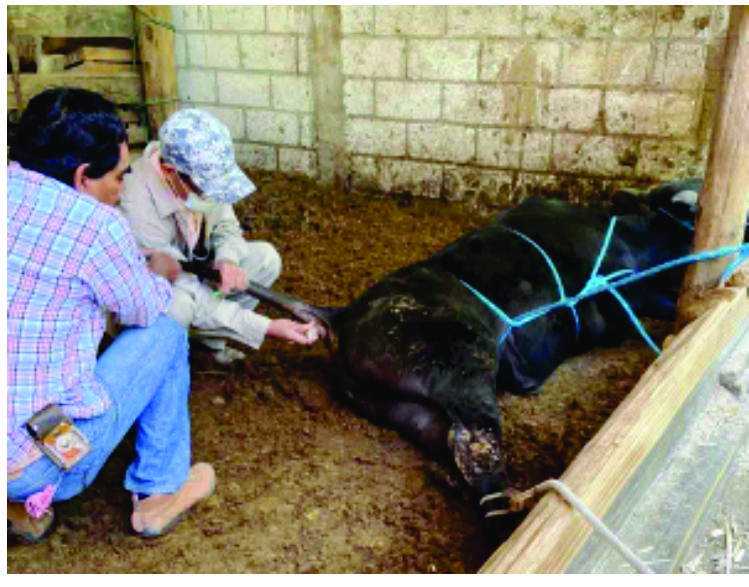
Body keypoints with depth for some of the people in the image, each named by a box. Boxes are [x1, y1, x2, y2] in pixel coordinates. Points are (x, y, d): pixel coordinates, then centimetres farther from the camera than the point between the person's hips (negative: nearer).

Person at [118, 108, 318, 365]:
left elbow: (226, 225, 0)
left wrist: (228, 259, -25)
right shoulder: (138, 209, -36)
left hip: (191, 272, 6)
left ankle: (208, 337, -1)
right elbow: (189, 297, -33)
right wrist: (267, 328, -36)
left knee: (265, 257, -9)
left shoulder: (204, 172, -19)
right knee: (178, 304, -39)